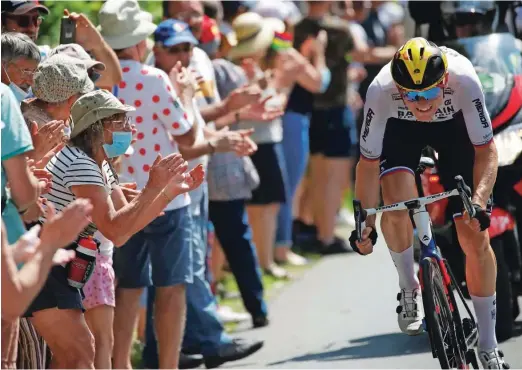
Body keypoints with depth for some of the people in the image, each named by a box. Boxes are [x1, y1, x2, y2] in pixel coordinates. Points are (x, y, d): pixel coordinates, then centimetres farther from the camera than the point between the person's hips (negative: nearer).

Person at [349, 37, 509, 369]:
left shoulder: (464, 80, -39)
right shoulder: (381, 91, -37)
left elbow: (486, 149, -29)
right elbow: (369, 162, -25)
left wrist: (479, 202, -44)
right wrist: (365, 224, -28)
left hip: (454, 127, 0)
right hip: (401, 129, 0)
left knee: (476, 238, -5)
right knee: (397, 202, -31)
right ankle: (410, 289, -3)